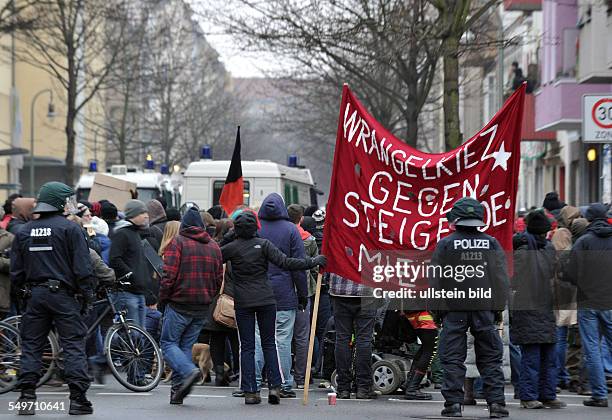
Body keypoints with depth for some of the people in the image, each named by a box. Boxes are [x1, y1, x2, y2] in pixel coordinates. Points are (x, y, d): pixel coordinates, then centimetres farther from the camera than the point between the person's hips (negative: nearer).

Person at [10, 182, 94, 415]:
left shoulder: (24, 231, 8)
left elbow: (16, 271, 10)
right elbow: (82, 267, -10)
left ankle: (27, 397, 5)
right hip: (63, 293, -4)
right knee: (74, 345, -1)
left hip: (35, 295, 4)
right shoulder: (69, 229, -6)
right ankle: (78, 398, -4)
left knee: (31, 346, 9)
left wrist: (21, 290, 22)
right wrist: (86, 294, -2)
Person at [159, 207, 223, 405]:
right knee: (186, 345, 12)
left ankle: (189, 370, -19)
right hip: (203, 307, 5)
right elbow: (219, 278, 11)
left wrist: (163, 298, -2)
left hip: (179, 305, -5)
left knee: (168, 342, 5)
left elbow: (169, 275, -13)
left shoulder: (178, 243, -7)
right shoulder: (214, 246, 9)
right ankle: (178, 391, 7)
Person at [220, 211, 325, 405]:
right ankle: (274, 387, 1)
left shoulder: (232, 247, -3)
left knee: (247, 347, 4)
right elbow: (285, 262, -10)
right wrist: (313, 262, -6)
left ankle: (250, 391, -1)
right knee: (269, 344, 10)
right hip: (266, 300, 0)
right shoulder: (263, 244, -4)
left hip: (243, 302, 0)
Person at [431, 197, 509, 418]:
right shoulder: (492, 244, 4)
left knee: (453, 358, 3)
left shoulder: (445, 244, -1)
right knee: (491, 358, 7)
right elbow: (501, 278, 5)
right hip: (484, 309, 2)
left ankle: (454, 402, 0)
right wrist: (499, 307, 12)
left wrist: (437, 308, 6)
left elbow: (436, 280, -1)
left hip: (454, 309, -1)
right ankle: (496, 402, 2)